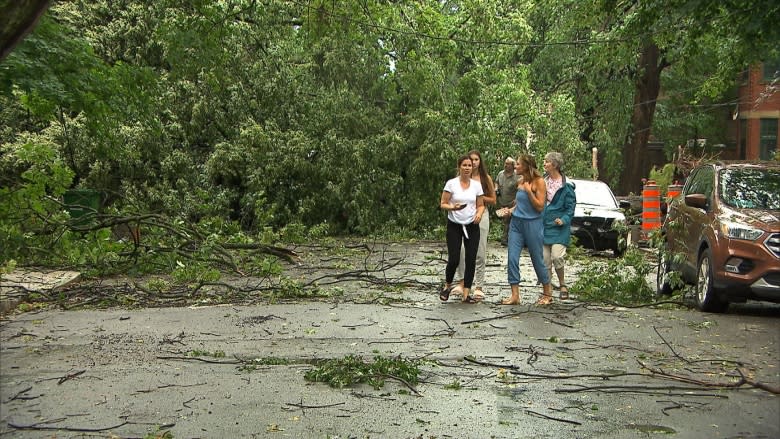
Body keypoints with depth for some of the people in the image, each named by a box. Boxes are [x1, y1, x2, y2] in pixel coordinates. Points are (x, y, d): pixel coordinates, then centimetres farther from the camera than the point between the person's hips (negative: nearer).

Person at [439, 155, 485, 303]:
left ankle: (466, 294, 8)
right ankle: (447, 286, 21)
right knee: (454, 259, -7)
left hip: (472, 226, 3)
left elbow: (481, 205, 10)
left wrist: (479, 213, -11)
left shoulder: (476, 185, 4)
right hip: (454, 226, -3)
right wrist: (453, 207, -23)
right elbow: (443, 204, -3)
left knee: (471, 260, -1)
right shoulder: (451, 183, -5)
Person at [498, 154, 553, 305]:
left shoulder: (539, 182, -9)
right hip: (516, 223, 6)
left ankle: (547, 294, 23)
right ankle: (515, 295, 0)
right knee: (512, 258, -4)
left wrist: (529, 191, -19)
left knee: (537, 259, 5)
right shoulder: (520, 181, 9)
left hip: (533, 224, -6)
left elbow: (540, 206, -13)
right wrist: (511, 210, 6)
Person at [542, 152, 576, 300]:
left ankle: (563, 285, 7)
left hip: (559, 227, -5)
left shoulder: (566, 185, -7)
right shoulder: (543, 182, 8)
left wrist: (564, 220, -18)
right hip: (544, 225, 5)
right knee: (545, 259, 4)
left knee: (557, 256, -14)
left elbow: (570, 207, -5)